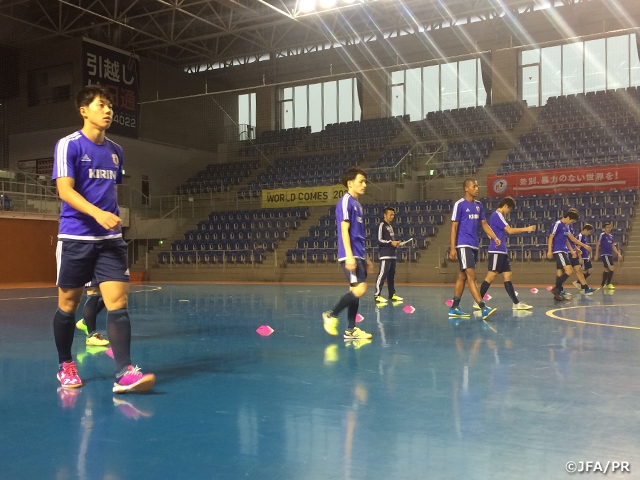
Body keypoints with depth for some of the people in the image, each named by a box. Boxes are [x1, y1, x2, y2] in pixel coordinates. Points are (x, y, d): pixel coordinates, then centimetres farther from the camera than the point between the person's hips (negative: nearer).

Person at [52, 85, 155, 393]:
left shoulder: (115, 151, 13)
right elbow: (64, 191, -14)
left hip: (111, 239, 4)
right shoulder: (69, 145, -5)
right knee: (68, 304, 8)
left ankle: (124, 373, -14)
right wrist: (98, 214, -29)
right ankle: (65, 365, 27)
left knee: (118, 302, -9)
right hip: (75, 238, -4)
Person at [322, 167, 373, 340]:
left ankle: (351, 330, 12)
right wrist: (349, 256, -22)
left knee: (355, 291, 8)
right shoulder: (346, 201, -9)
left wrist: (365, 257, 21)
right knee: (360, 289, -15)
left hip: (358, 255, 9)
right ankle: (331, 315, -1)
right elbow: (344, 230, -15)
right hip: (351, 255, -9)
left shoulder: (357, 204, 19)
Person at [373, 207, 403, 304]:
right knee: (382, 274, -14)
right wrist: (391, 242, -17)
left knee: (392, 275, 11)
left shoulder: (390, 226, 21)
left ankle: (392, 294, 17)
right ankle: (377, 295, -15)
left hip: (392, 255, 9)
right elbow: (379, 240, -13)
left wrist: (395, 243, 10)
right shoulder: (382, 225, -6)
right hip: (385, 255, -9)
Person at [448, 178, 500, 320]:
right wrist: (452, 248, -12)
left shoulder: (478, 205, 13)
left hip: (474, 246, 8)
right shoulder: (459, 204, -7)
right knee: (471, 276, -12)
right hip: (463, 245, -8)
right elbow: (454, 227, -8)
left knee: (462, 276, 11)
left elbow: (484, 224, 16)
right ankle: (483, 308, -19)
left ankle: (454, 308, 16)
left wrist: (495, 238, 0)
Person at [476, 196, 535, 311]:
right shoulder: (497, 215, -11)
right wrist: (527, 229, -11)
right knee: (491, 277, -8)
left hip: (502, 252, 10)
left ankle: (516, 303, 4)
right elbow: (510, 230, -18)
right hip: (496, 251, -10)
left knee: (507, 276, 5)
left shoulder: (499, 216, 18)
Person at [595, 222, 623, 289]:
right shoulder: (602, 235, -6)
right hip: (604, 254, -7)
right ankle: (608, 284, -4)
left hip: (610, 255, 7)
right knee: (612, 268, -14)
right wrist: (596, 254, -10)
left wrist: (619, 254, 15)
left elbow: (613, 246, 21)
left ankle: (603, 285, 17)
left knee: (607, 270, 10)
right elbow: (598, 244, -6)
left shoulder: (611, 236, 14)